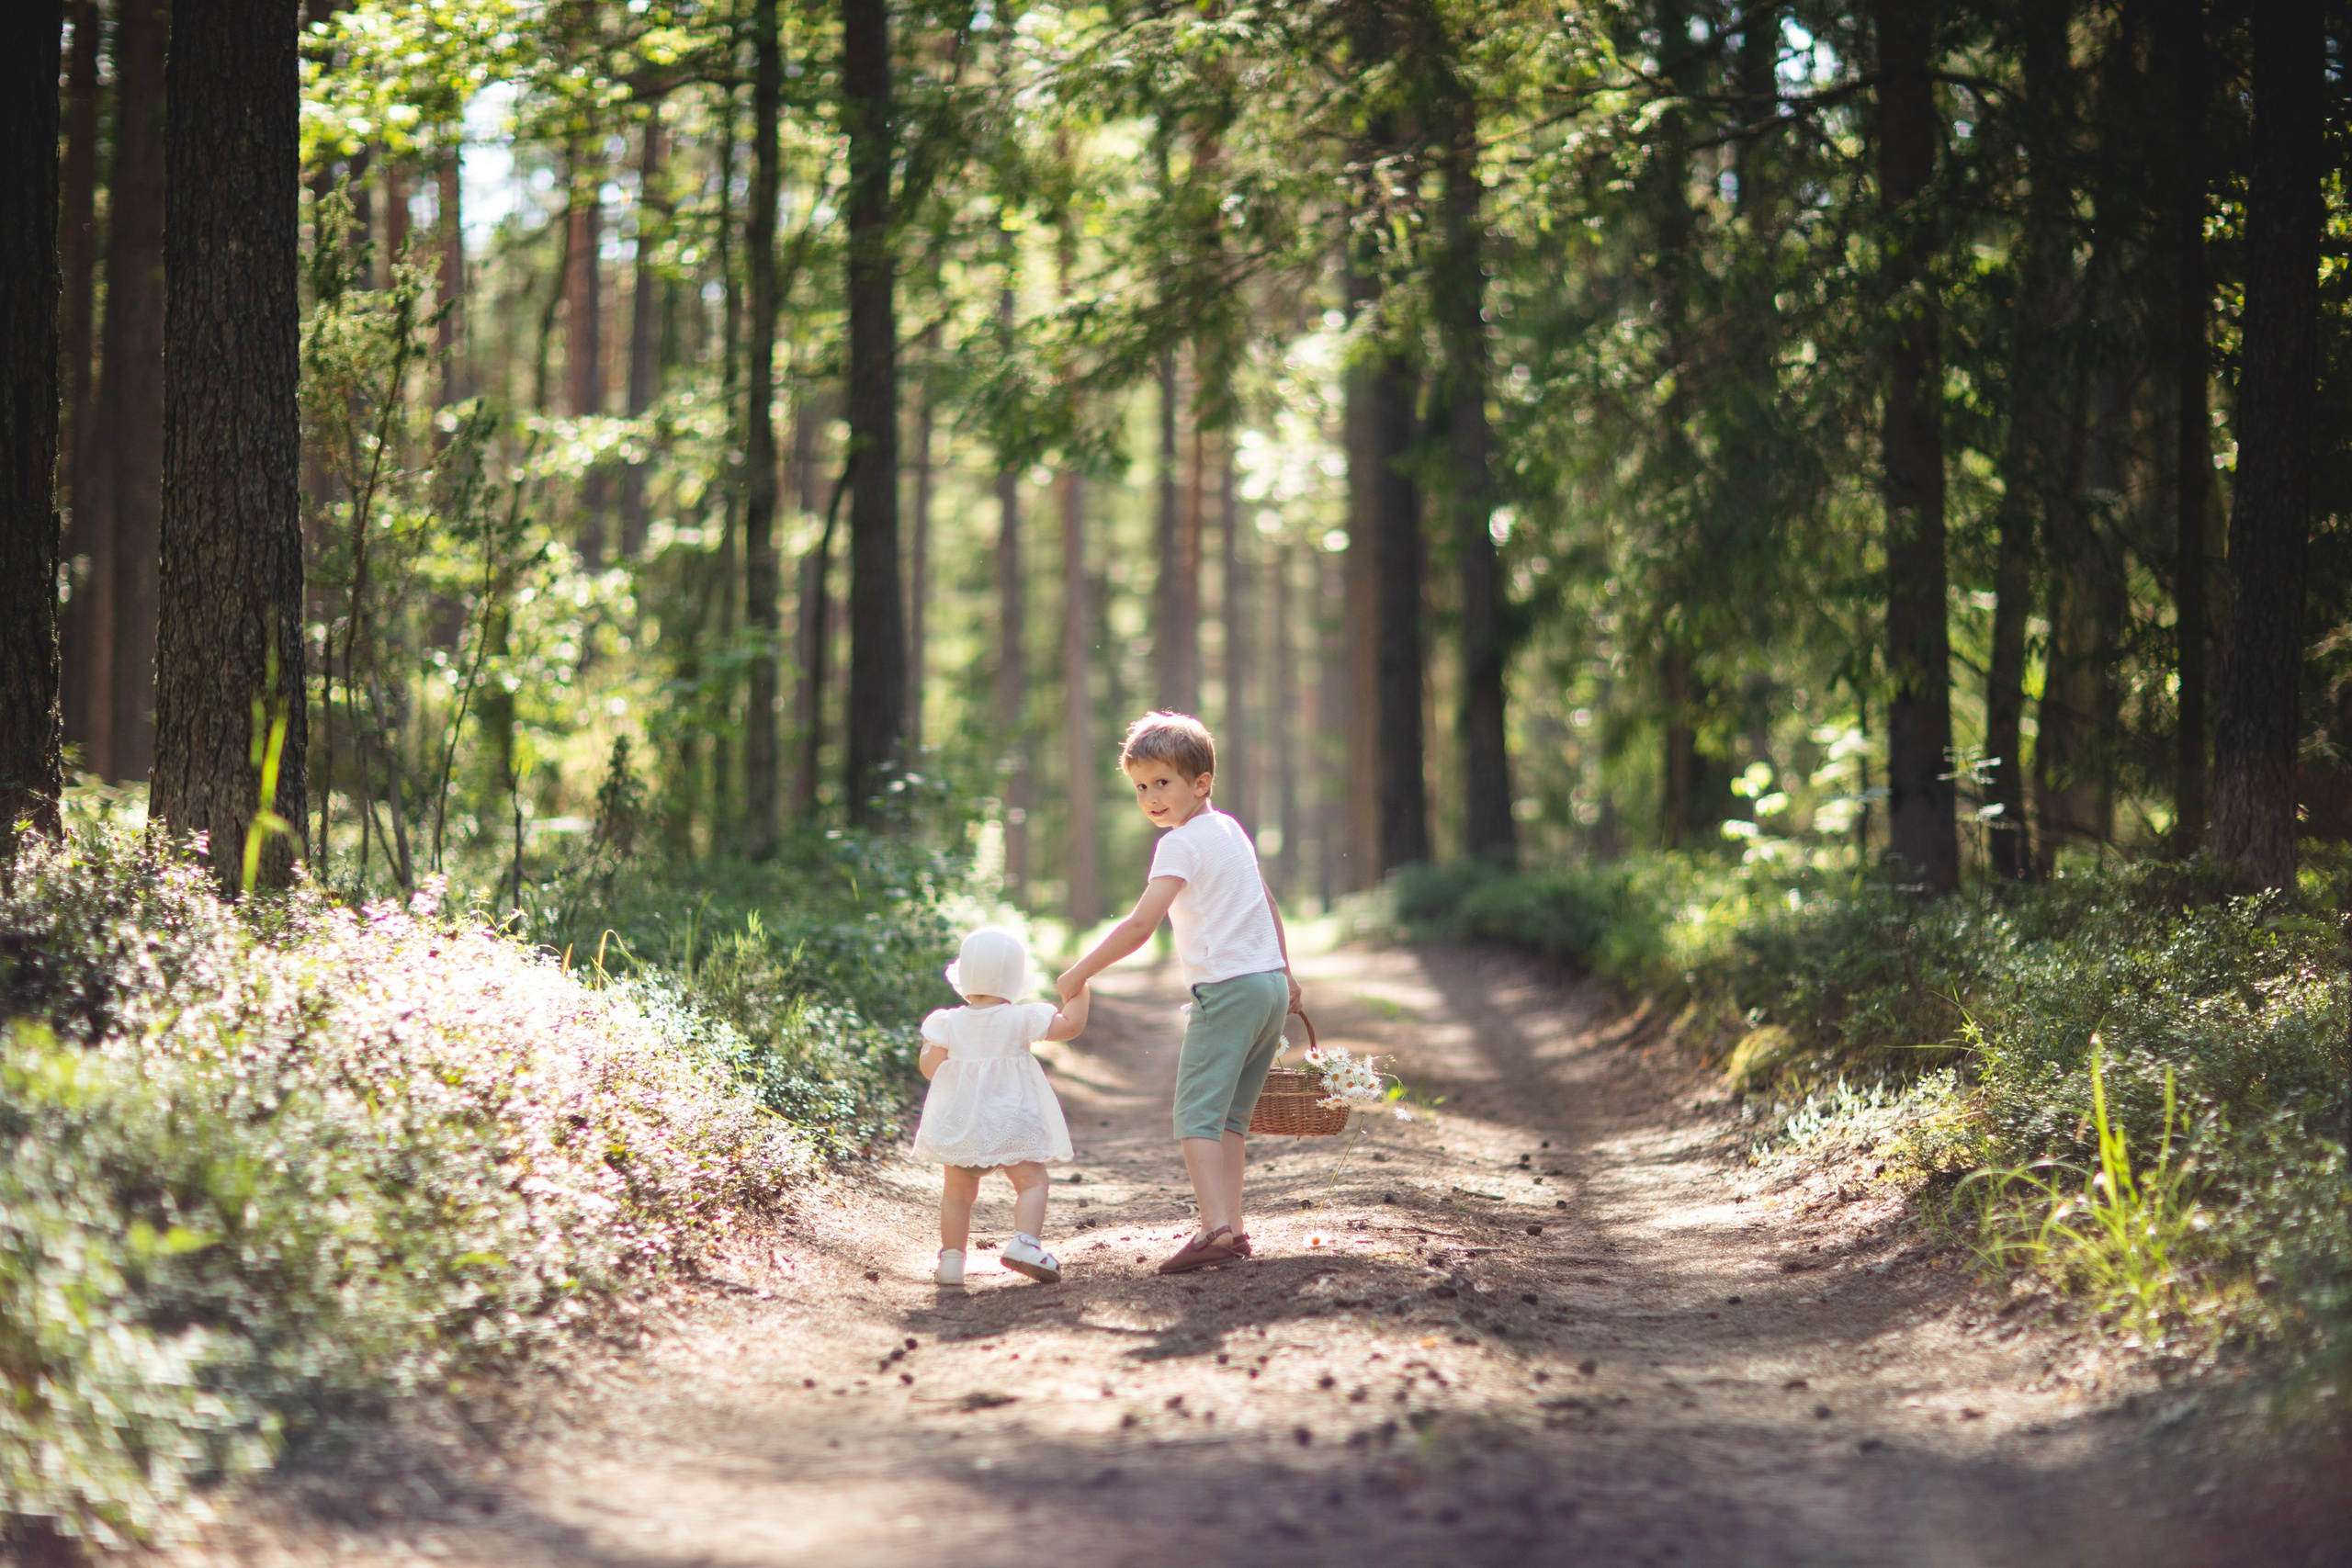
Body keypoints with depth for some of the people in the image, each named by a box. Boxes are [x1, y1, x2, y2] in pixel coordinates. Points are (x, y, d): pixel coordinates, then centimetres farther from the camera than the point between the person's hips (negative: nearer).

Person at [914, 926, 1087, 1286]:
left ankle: (951, 1257, 9)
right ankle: (1025, 1241, -20)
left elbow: (931, 1067, -2)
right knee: (1030, 1181, 1)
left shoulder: (949, 1023, -2)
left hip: (959, 1127, 2)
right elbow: (1070, 1025, -4)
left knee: (957, 1192, 11)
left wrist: (928, 1046, 18)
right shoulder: (1022, 1019, -6)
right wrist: (1077, 992, 12)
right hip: (1012, 1124, -2)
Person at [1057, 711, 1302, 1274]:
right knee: (1229, 1115, 15)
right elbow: (1267, 903, 26)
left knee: (1197, 1116, -11)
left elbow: (1141, 924, -22)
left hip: (1227, 989, -9)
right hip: (1270, 981, 9)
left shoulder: (1181, 843, -12)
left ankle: (1217, 1229, -24)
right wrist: (1284, 973, 37)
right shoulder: (1231, 829, 15)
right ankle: (1231, 1226, 12)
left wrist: (1080, 973, -16)